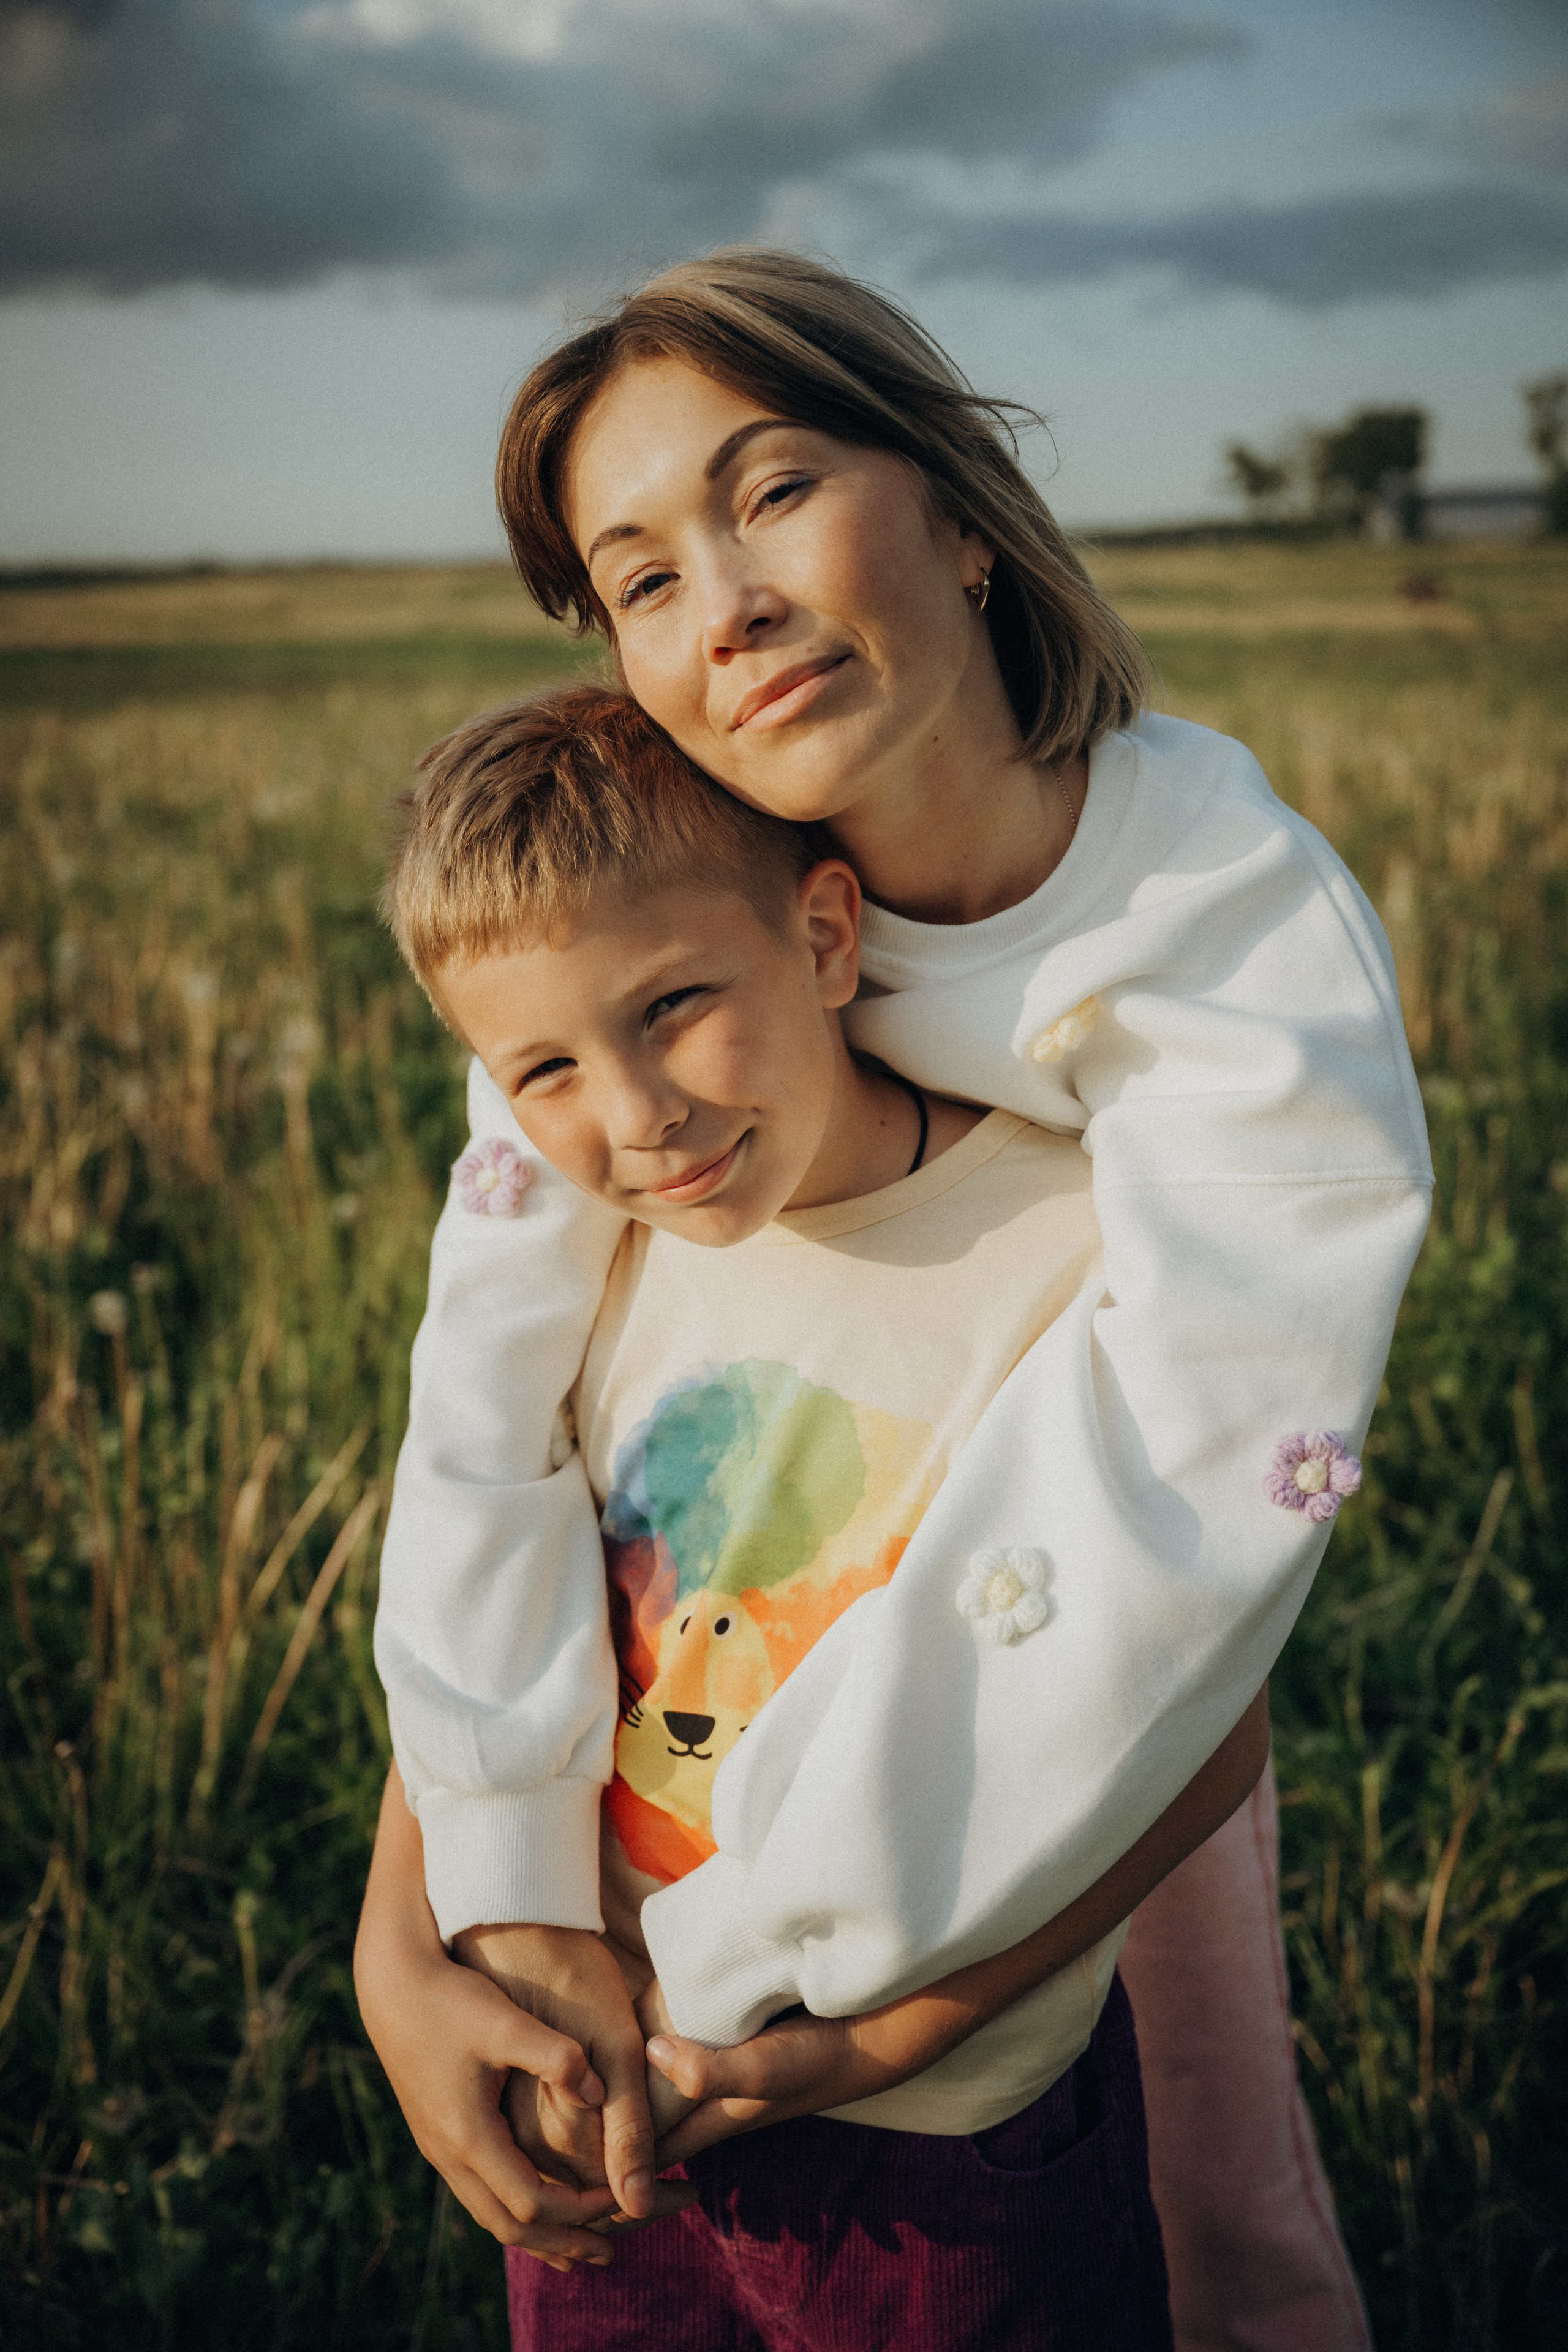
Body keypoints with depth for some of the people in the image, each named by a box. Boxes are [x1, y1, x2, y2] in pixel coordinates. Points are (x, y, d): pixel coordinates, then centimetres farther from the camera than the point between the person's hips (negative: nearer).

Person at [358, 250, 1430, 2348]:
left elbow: (1132, 1567, -36)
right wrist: (495, 1900, -30)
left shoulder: (1265, 959, -33)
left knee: (1231, 2179, 12)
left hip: (1130, 1675, -2)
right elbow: (495, 1384, -25)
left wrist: (724, 1981, -33)